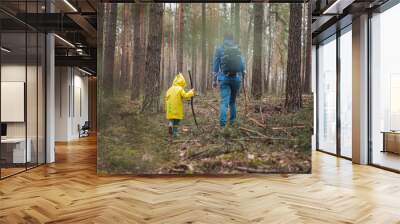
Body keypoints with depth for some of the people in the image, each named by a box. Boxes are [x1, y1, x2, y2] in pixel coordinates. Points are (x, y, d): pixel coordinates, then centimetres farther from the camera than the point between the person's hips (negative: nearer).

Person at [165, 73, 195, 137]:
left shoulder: (169, 89, 9)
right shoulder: (180, 89, -8)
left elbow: (166, 99, 10)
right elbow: (185, 96, -17)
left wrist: (166, 109, 16)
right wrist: (191, 92, -3)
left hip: (170, 108, 4)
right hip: (177, 109, -4)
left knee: (171, 119, 14)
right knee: (176, 121, 8)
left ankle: (170, 124, -16)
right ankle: (175, 132, 10)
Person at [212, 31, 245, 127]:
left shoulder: (219, 49, 2)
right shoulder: (238, 49, 9)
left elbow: (215, 65, 1)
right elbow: (242, 64, 7)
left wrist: (214, 80, 5)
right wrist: (242, 77, 15)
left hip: (224, 78, -2)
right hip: (236, 78, 2)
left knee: (224, 101, -7)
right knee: (233, 101, 17)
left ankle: (222, 123, -19)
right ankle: (232, 121, 22)